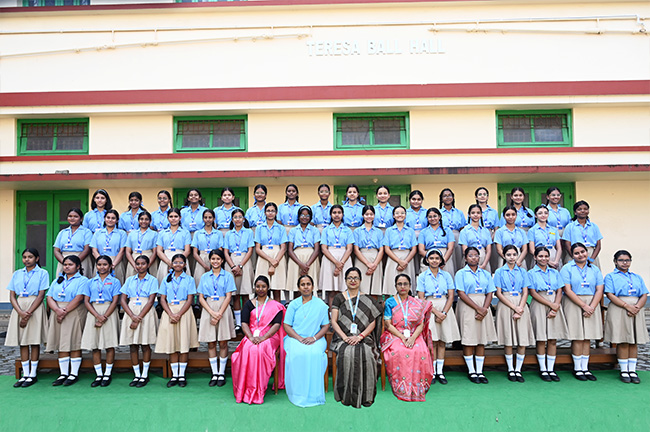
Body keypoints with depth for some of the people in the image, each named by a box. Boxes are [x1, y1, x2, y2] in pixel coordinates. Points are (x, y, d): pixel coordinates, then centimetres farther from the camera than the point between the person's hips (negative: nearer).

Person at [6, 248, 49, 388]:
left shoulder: (42, 273, 0)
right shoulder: (17, 274, 11)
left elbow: (41, 295, -6)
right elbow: (12, 295, 6)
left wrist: (28, 313, -14)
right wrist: (21, 312, -10)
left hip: (35, 308, -4)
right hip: (19, 308, 4)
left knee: (34, 342, -1)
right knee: (22, 342, 6)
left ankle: (33, 375, 9)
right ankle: (25, 374, 13)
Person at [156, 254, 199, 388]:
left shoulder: (189, 279, 4)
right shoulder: (167, 279, 11)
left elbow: (190, 299, -2)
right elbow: (162, 299, 6)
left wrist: (179, 315, -14)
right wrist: (171, 314, -10)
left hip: (184, 311, -2)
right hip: (169, 312, 2)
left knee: (184, 343, -2)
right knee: (171, 344, 1)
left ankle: (182, 375, 6)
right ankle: (174, 375, 9)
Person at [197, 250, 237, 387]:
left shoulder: (228, 276, 3)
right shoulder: (205, 277, 10)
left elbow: (228, 297, -3)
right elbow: (201, 298, 4)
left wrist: (219, 314, -12)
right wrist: (212, 312, -10)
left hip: (223, 309, -2)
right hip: (208, 309, 2)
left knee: (223, 342, 2)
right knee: (211, 343, 4)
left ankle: (222, 373, 11)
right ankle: (214, 374, 12)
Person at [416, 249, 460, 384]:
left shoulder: (446, 275, 7)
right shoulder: (422, 276, 3)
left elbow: (451, 296, 2)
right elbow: (421, 298, -3)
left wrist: (444, 312, -11)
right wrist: (436, 312, -12)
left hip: (445, 308, 2)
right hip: (429, 309, -2)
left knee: (442, 341, 4)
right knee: (432, 341, -3)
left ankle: (440, 371, 12)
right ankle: (432, 372, 6)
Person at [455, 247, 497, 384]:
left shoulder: (486, 274, 14)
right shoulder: (461, 273, 2)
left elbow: (489, 294, 7)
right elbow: (461, 294, -7)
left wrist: (484, 309, -10)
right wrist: (478, 308, -14)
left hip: (484, 307, 4)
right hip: (467, 307, -4)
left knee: (482, 340, 4)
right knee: (469, 340, -2)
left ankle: (480, 371, 11)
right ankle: (471, 371, 7)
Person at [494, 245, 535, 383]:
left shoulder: (522, 272, 11)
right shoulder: (499, 272, 5)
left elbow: (525, 292, 5)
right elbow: (498, 293, -2)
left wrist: (520, 308, -10)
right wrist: (514, 307, -11)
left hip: (520, 305, 2)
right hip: (505, 305, -2)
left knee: (523, 339, -2)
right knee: (508, 340, -1)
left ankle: (518, 369, 8)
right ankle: (510, 370, 11)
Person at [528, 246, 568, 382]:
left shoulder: (555, 273, 14)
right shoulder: (531, 273, 3)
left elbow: (559, 291, 7)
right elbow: (533, 293, -5)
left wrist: (555, 307, -8)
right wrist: (550, 304, -13)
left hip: (555, 305, 3)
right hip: (539, 305, -3)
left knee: (553, 340, 3)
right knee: (541, 339, -1)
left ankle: (551, 369, 10)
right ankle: (543, 369, 8)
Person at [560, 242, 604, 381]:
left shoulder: (595, 269, 10)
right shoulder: (567, 268, -1)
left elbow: (599, 290, 3)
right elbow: (568, 290, -9)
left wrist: (592, 307, -11)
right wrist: (584, 305, -14)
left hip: (592, 305, 4)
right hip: (573, 305, -3)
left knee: (587, 337, 5)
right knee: (578, 337, -4)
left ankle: (585, 368, 13)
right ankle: (577, 368, 6)